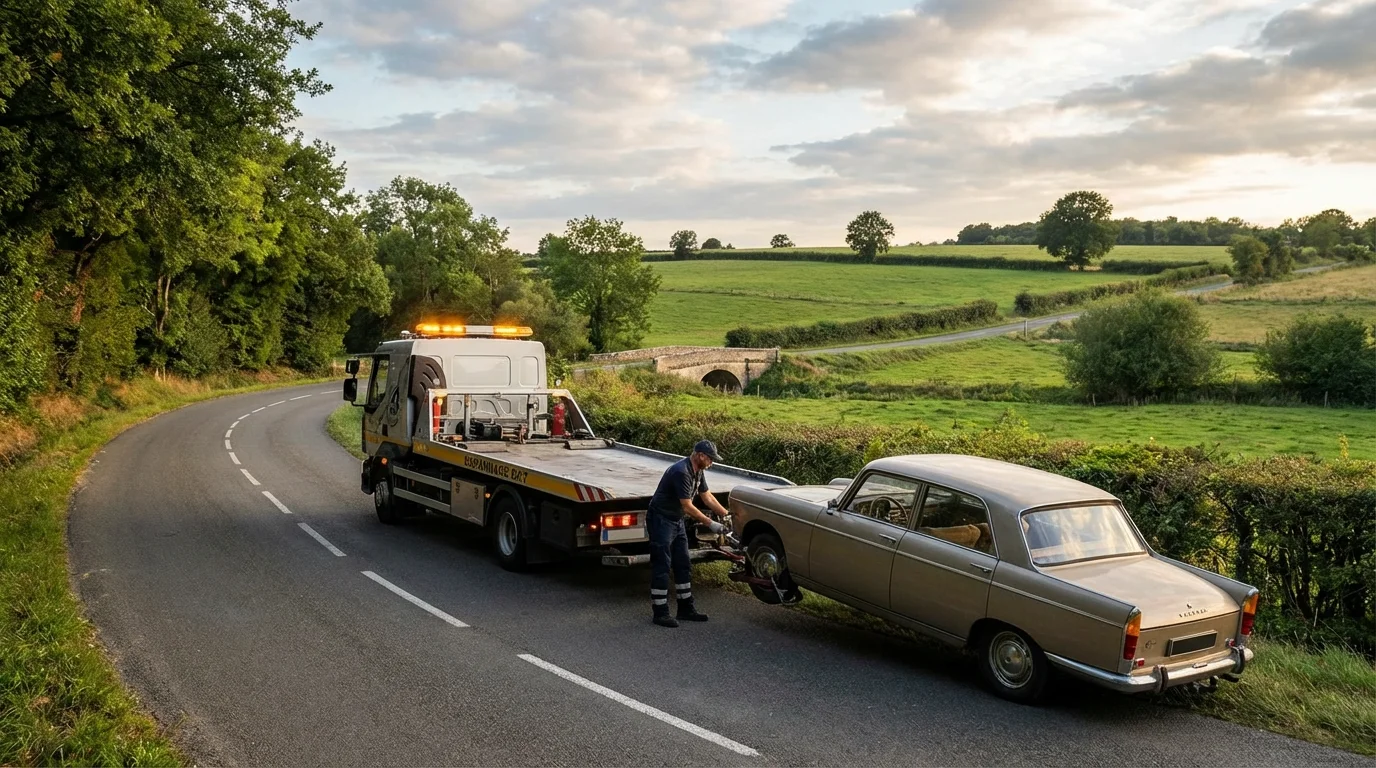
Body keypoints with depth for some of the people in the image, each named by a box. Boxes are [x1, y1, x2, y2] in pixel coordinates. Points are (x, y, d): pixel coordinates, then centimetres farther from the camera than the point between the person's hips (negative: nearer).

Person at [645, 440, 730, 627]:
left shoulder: (698, 472, 3)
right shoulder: (681, 472, -27)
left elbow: (707, 497, 12)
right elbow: (687, 507, -25)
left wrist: (727, 515, 6)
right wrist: (710, 524, -21)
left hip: (677, 520, 10)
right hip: (660, 520, -10)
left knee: (682, 566, 12)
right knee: (662, 567, -5)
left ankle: (686, 609, 19)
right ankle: (660, 612, 0)